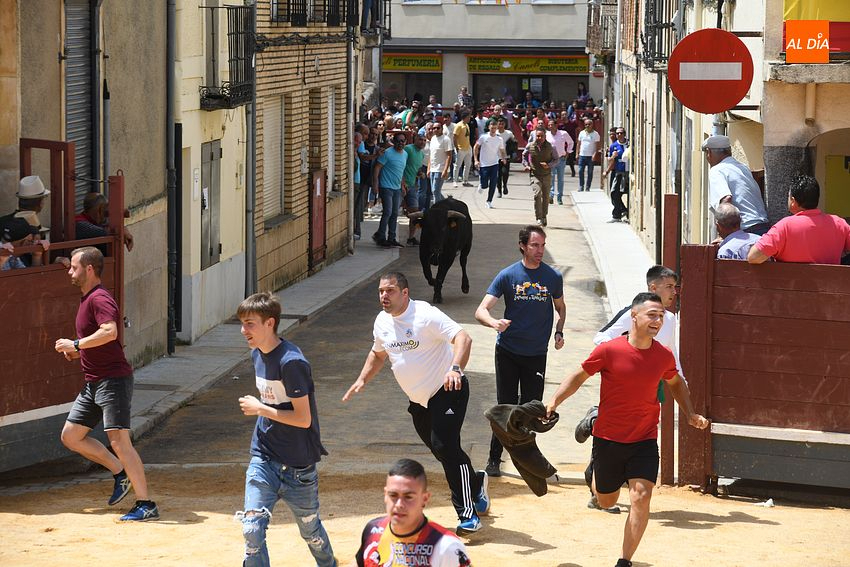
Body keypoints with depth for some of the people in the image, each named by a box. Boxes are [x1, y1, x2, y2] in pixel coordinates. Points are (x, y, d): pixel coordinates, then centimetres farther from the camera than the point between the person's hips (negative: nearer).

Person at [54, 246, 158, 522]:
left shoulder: (99, 299, -14)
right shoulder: (87, 299, 18)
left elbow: (110, 332, -32)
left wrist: (76, 344, -22)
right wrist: (77, 352, 12)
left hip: (113, 380, -11)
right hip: (93, 383, 11)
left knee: (119, 440, -14)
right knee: (70, 436, 11)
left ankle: (146, 504, -12)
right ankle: (120, 472, 19)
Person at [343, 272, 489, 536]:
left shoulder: (425, 315, -19)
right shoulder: (382, 322, 5)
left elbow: (463, 338, -28)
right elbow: (378, 353, 25)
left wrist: (455, 369, -43)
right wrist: (362, 380, 13)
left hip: (448, 391, -8)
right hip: (418, 400, 8)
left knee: (445, 446, -19)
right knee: (438, 448, 12)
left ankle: (468, 514, -13)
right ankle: (476, 482, 40)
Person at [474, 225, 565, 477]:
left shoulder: (553, 276, 1)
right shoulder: (507, 275, -6)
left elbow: (560, 307, 19)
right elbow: (481, 311, -11)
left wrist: (559, 332, 2)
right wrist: (494, 322, -32)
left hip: (537, 353, 2)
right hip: (508, 351, -2)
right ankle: (494, 458, 10)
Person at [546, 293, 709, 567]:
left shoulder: (664, 356, -4)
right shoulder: (609, 350, -15)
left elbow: (676, 382, 18)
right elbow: (580, 375, -1)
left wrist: (690, 414, 8)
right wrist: (554, 401, -12)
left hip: (644, 441, 1)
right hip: (608, 439, -1)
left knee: (641, 497, -15)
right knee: (606, 501, 15)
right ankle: (596, 469, 52)